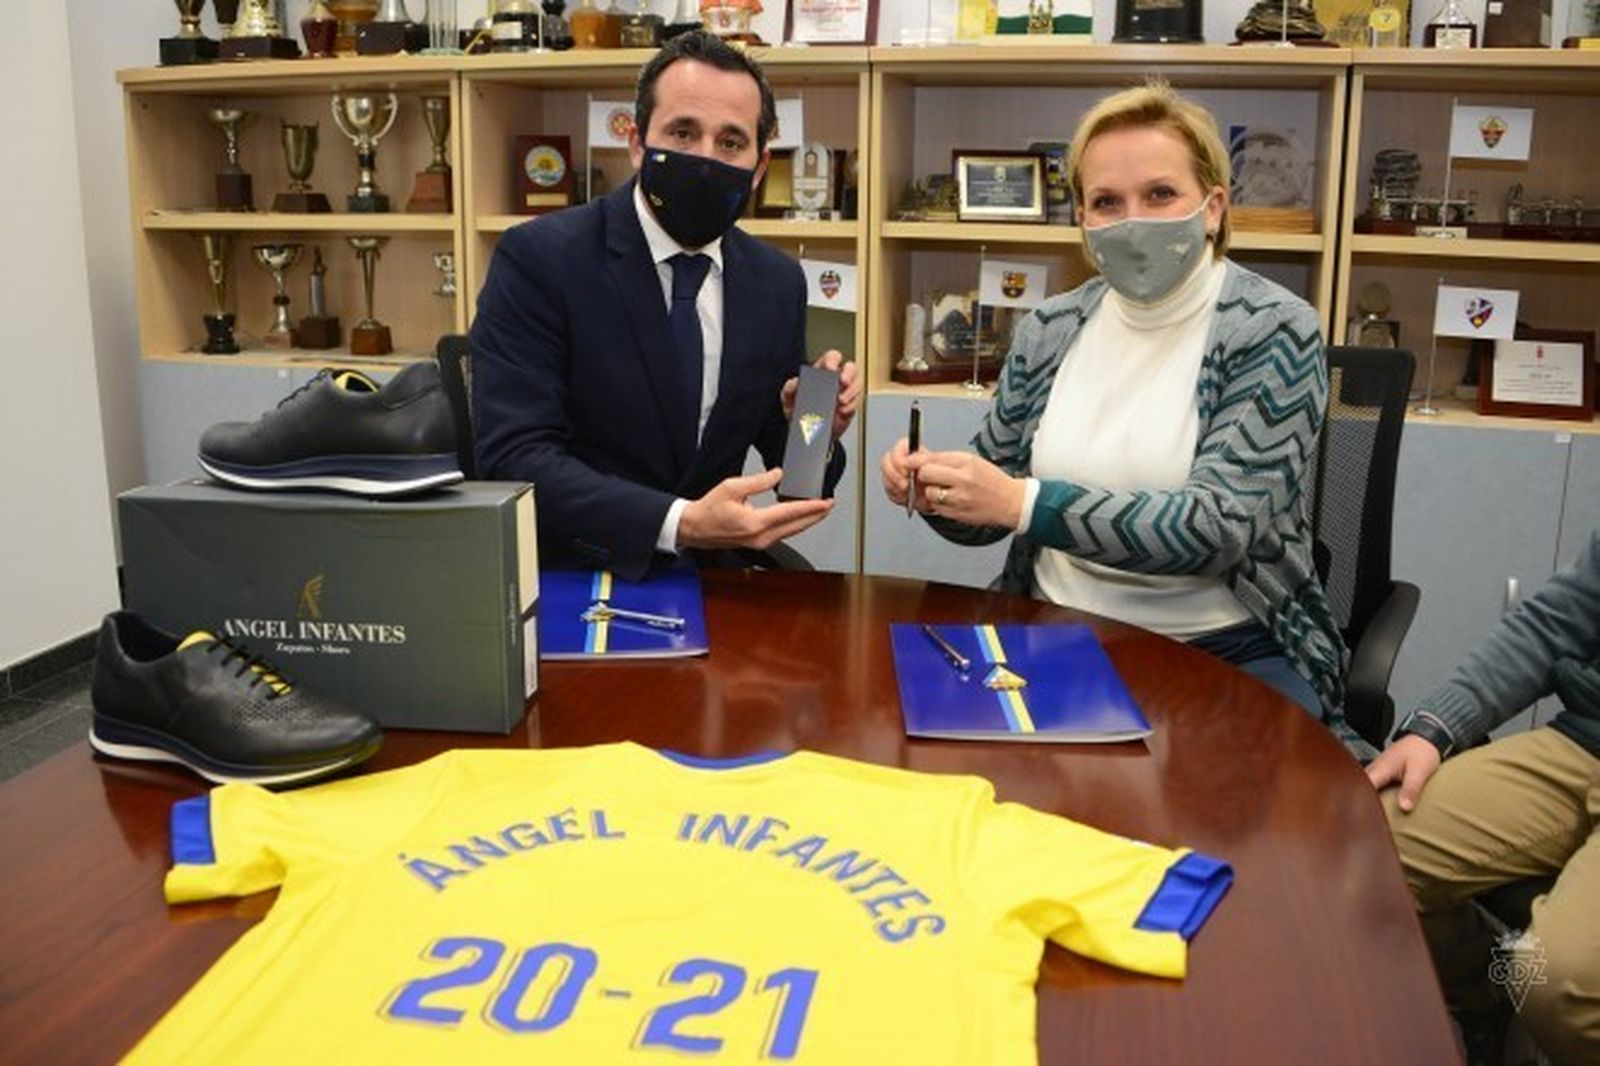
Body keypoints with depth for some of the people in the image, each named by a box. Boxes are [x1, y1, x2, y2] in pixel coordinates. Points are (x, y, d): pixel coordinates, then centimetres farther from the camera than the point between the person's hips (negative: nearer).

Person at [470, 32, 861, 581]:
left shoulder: (779, 282, 4)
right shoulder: (538, 260, -11)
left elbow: (784, 469, 11)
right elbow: (513, 456, -20)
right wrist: (681, 524, -32)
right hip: (568, 577, -3)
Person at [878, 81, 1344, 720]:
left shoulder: (1272, 332, -7)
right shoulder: (1048, 331, 6)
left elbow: (1220, 525, -18)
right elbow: (989, 512, 12)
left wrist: (1025, 502, -25)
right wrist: (938, 488, -11)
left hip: (1229, 651, -3)